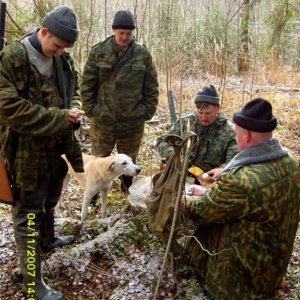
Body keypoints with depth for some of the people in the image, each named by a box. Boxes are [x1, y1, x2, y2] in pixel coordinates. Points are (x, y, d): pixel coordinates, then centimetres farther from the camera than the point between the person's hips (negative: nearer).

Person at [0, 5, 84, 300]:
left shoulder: (63, 59, 3)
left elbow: (74, 90, 18)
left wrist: (74, 109, -6)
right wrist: (60, 118, -24)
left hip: (57, 146, 7)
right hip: (27, 152, -7)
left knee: (49, 201, 28)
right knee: (28, 215, 2)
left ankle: (48, 239, 55)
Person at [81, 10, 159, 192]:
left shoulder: (143, 54, 0)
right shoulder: (98, 52, -1)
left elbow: (151, 86, 4)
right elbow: (87, 83, 2)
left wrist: (148, 110, -1)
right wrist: (90, 108, -3)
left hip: (133, 119, 1)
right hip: (103, 117, 0)